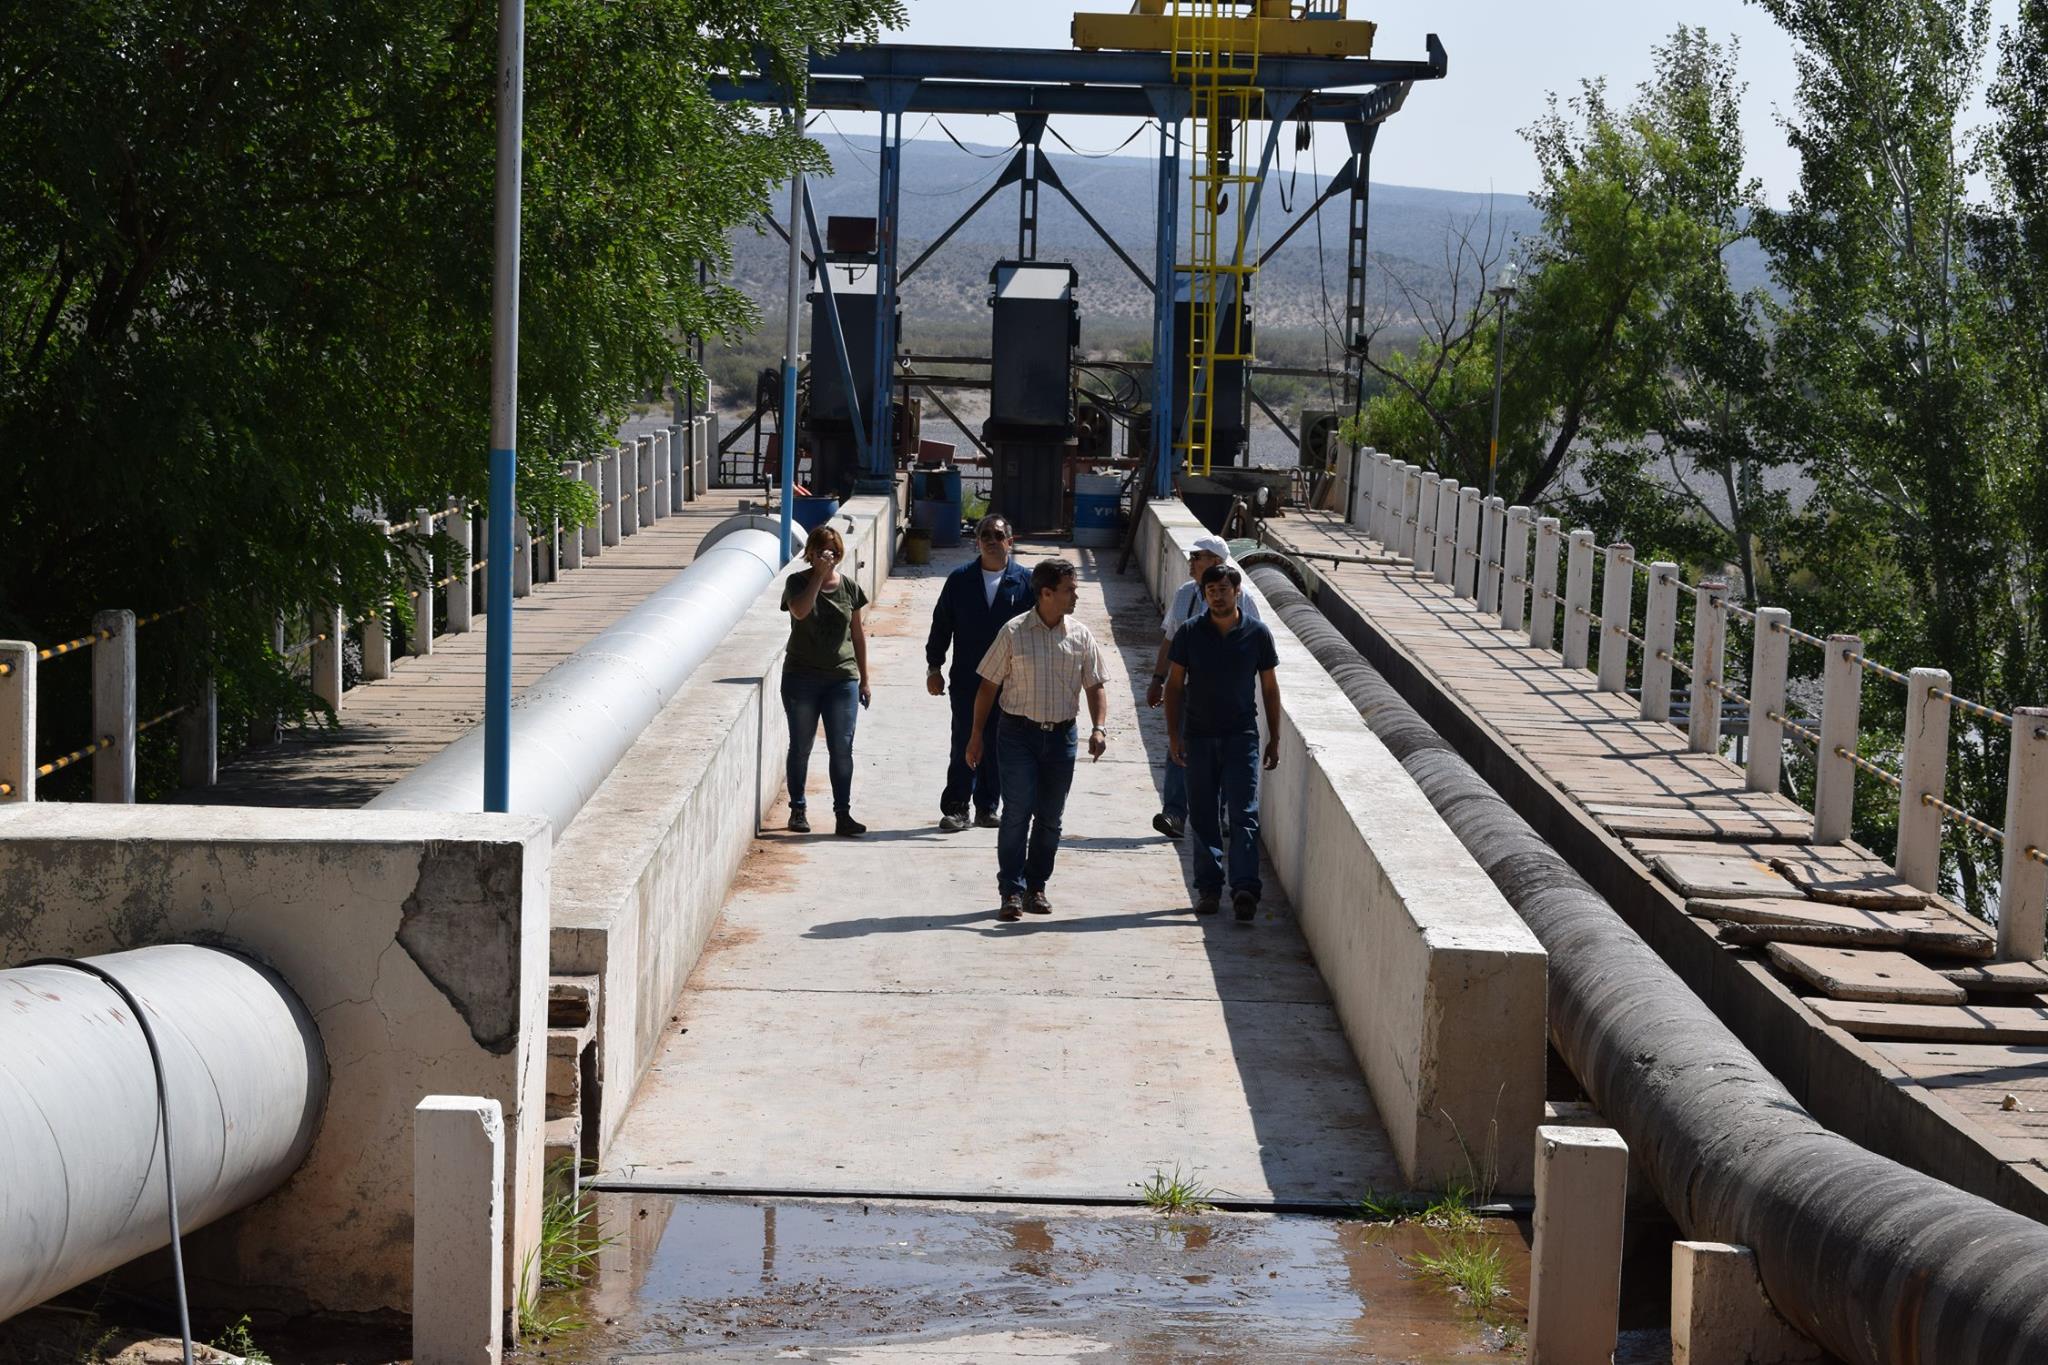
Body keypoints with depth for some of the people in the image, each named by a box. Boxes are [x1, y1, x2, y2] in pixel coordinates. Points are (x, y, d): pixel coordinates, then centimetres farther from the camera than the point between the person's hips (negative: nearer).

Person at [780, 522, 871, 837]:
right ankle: (798, 808, 20)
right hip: (801, 678, -1)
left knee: (842, 749, -3)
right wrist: (819, 575, -22)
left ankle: (843, 814, -1)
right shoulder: (797, 582, -2)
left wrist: (863, 680, 11)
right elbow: (800, 611, -24)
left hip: (842, 678, 1)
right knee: (801, 748, 8)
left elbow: (857, 632, 11)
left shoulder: (848, 585, 6)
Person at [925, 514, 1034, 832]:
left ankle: (987, 808, 17)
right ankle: (955, 808, 5)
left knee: (998, 747, 7)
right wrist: (934, 667, 5)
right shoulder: (960, 579, 4)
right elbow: (941, 624, 8)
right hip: (967, 679, 0)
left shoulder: (1025, 580, 2)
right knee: (964, 744, -1)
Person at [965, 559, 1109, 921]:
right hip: (1019, 732, -3)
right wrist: (976, 735, 0)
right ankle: (1012, 891, -7)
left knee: (1050, 817, 8)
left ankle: (1036, 887, 19)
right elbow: (988, 686, 1)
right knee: (1017, 812, -10)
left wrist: (1099, 728, -7)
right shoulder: (1013, 633, -4)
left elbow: (1095, 686, 8)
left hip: (1061, 735, 3)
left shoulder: (1081, 636, 4)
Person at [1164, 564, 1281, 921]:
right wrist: (1174, 734, -1)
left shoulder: (1257, 634, -1)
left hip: (1241, 735, -1)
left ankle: (1244, 888, -14)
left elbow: (1270, 688, 6)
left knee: (1244, 815, -9)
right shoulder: (1190, 633, 0)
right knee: (1203, 817, 6)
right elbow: (1174, 685, 5)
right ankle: (1208, 888, 13)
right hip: (1198, 737, 1)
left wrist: (1274, 739, 5)